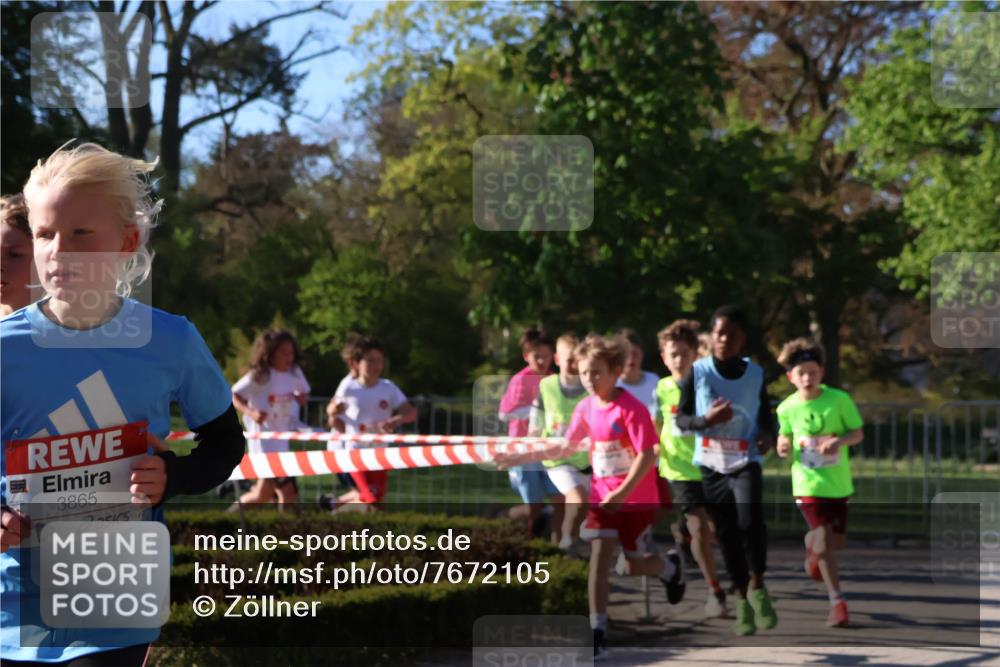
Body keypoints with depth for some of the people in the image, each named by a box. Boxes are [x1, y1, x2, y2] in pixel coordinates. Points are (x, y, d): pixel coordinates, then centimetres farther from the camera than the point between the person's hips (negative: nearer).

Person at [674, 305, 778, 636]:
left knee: (750, 521, -24)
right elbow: (681, 418, 1)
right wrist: (706, 419, -18)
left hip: (746, 463, -1)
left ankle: (757, 585, -1)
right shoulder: (697, 372, -3)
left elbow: (766, 416, 12)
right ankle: (743, 602, 19)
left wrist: (768, 434, -10)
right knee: (726, 535, 6)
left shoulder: (755, 374, 0)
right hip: (711, 465, 1)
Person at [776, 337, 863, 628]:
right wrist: (784, 446, -14)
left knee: (837, 540, 11)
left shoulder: (839, 399, -10)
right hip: (808, 483, -1)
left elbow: (858, 432, -4)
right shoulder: (787, 408, -6)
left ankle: (811, 544, 48)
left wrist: (840, 441, -24)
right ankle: (837, 602, -3)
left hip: (838, 482, 1)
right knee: (824, 540, -11)